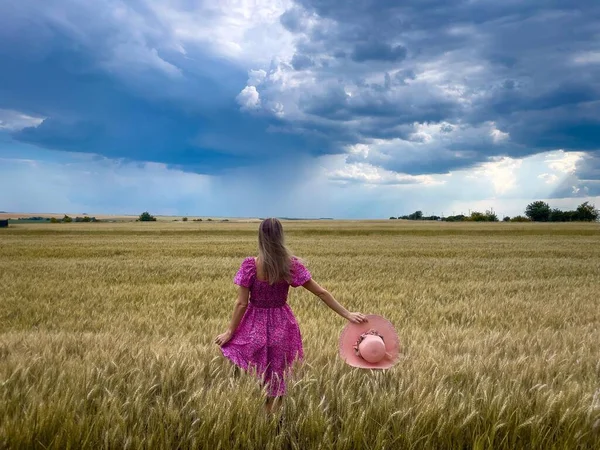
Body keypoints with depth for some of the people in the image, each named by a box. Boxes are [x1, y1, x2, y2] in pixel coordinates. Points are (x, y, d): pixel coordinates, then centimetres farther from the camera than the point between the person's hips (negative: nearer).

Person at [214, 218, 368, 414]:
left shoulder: (250, 265, -15)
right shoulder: (292, 264, -9)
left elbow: (241, 303, -13)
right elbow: (322, 292, -5)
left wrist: (230, 332, -1)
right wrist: (347, 314, 2)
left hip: (255, 326, -2)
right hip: (281, 327, 2)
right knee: (276, 379, 19)